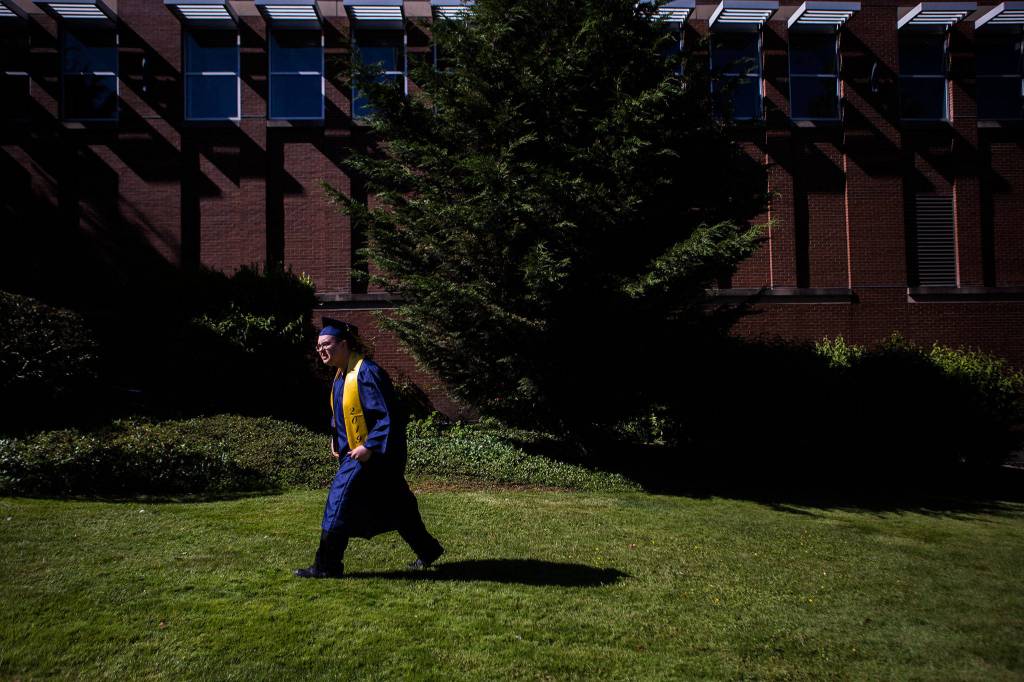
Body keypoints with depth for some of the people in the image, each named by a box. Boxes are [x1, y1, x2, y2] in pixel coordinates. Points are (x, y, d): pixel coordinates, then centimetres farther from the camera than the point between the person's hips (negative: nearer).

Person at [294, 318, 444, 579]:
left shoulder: (366, 373, -20)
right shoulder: (341, 375, 9)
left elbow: (388, 415, -23)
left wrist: (369, 446, -24)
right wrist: (336, 439, 13)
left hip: (373, 455, -9)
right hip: (354, 451, 9)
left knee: (340, 502, -5)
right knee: (395, 508, 16)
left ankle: (326, 566, 8)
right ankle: (428, 551, 29)